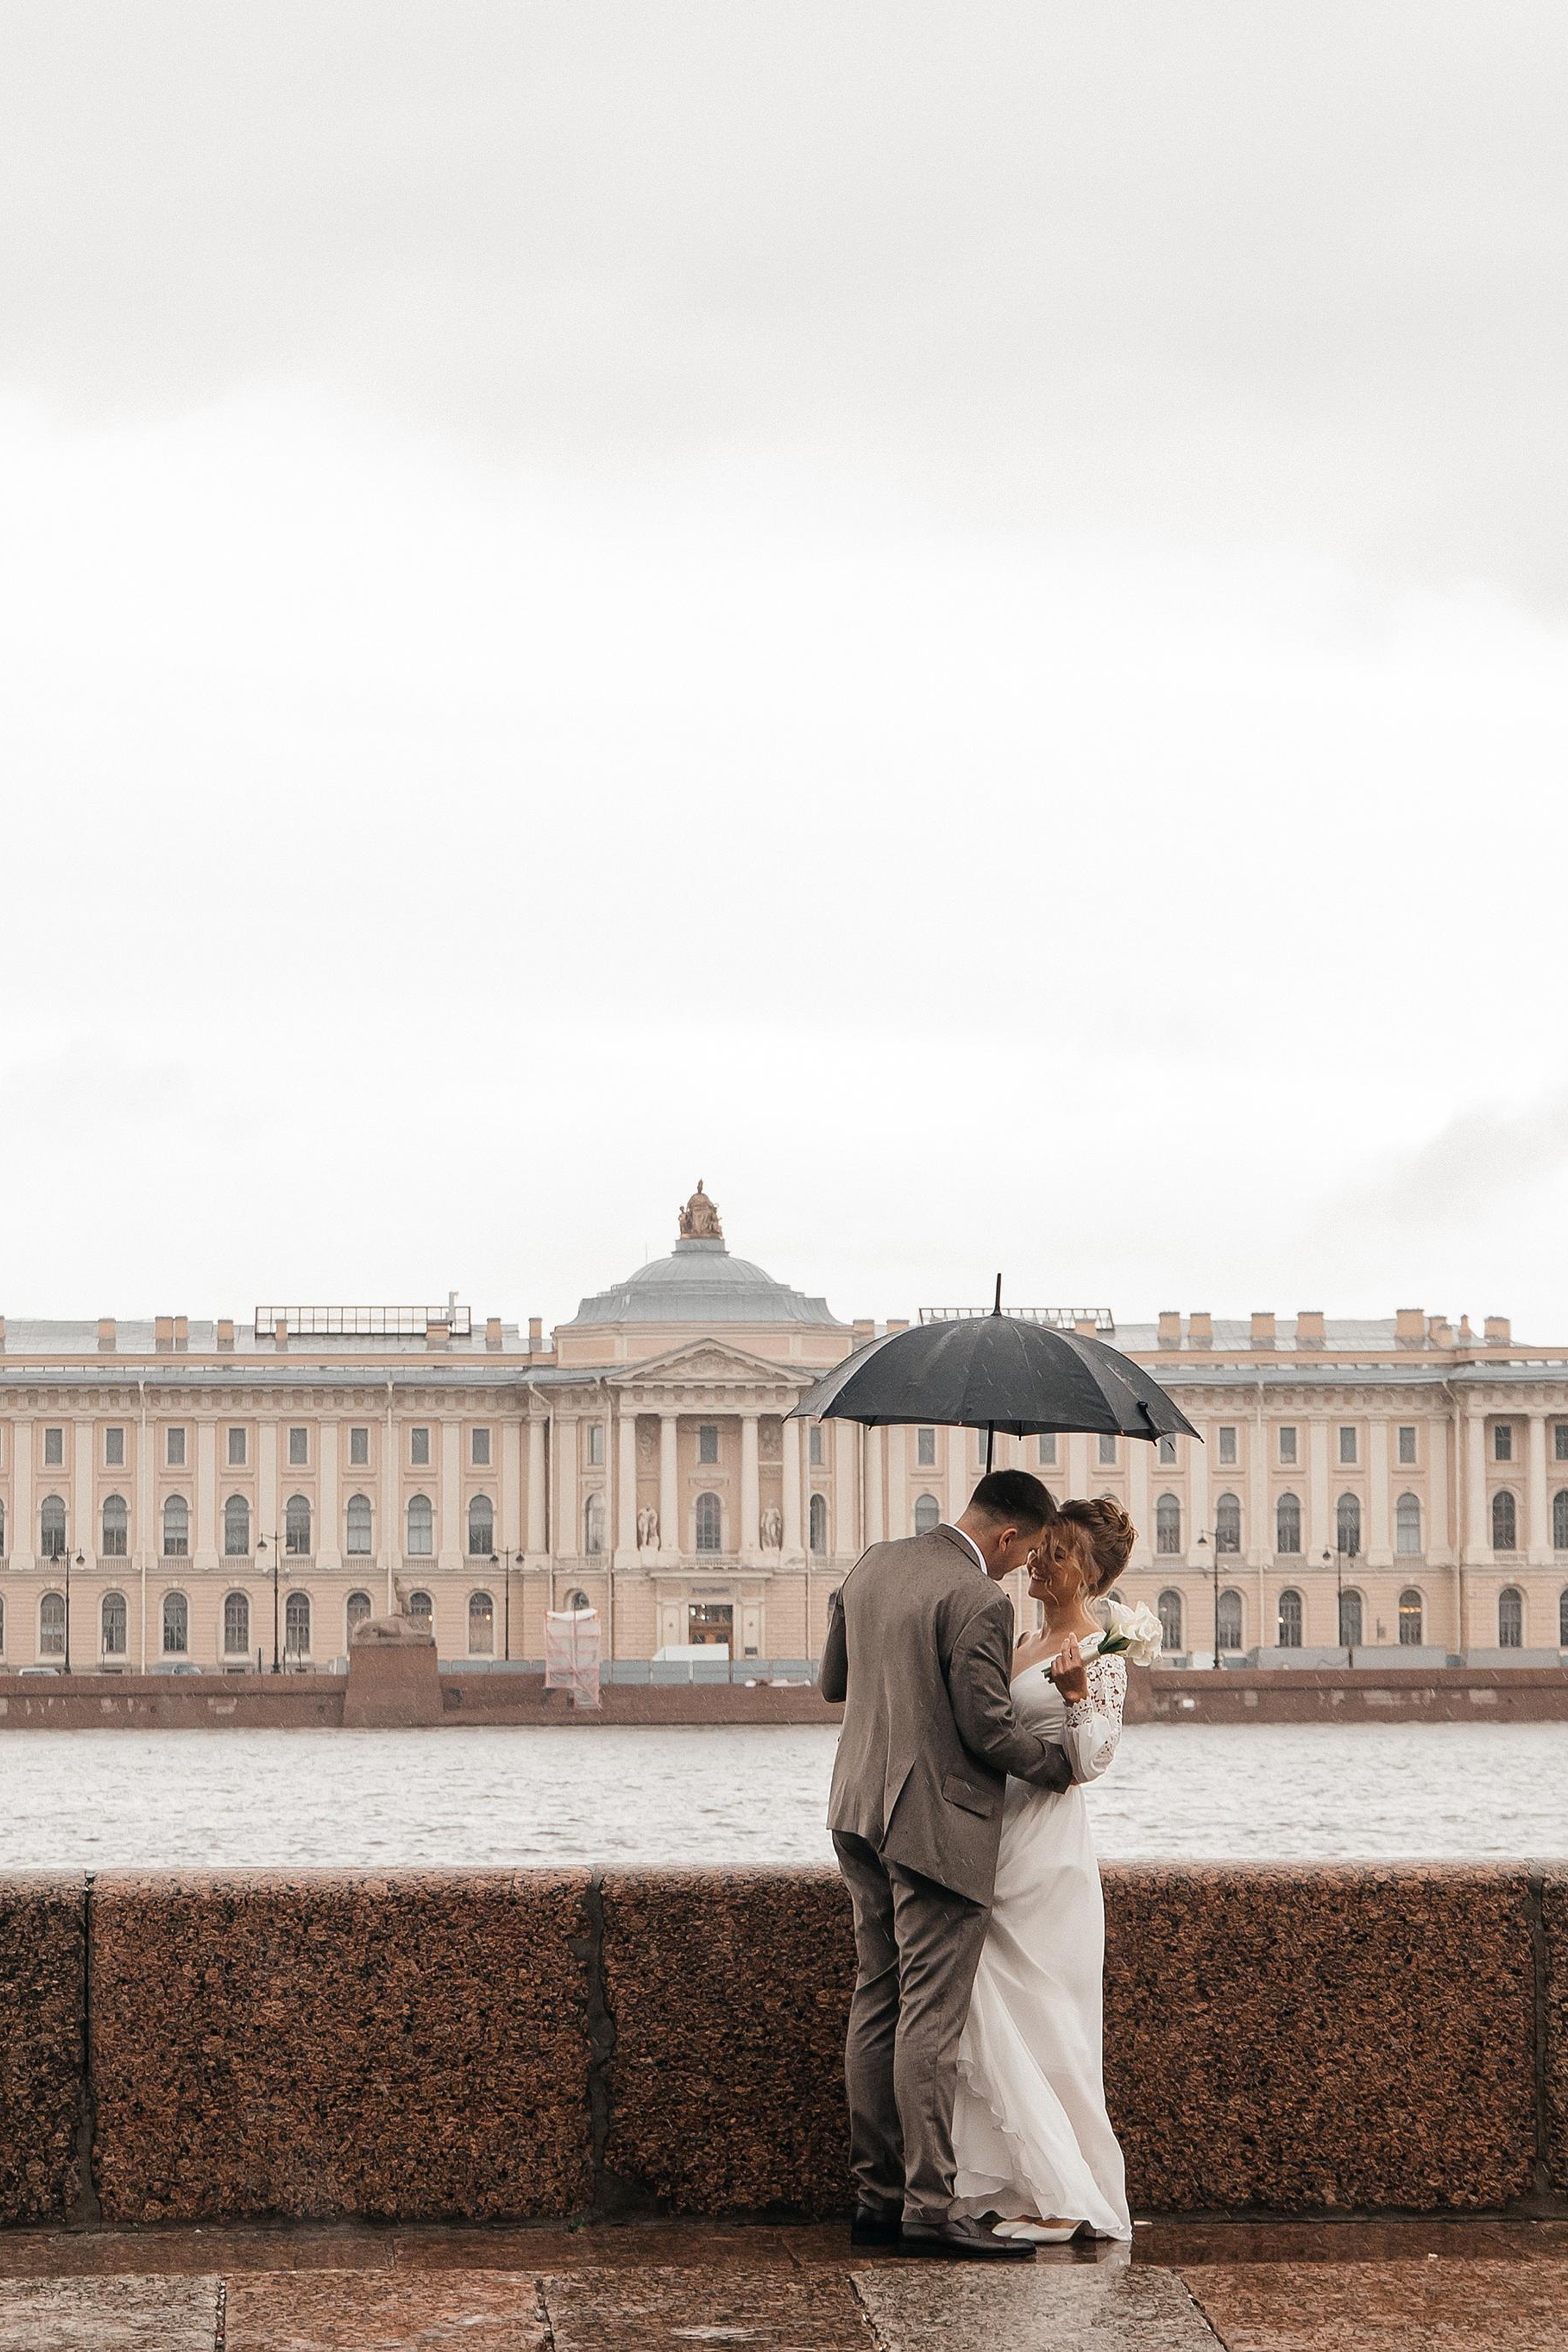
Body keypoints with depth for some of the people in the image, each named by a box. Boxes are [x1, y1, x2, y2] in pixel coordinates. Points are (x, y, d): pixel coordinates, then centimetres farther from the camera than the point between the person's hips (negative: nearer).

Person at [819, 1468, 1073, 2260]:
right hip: (936, 1823, -8)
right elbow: (988, 1728, -17)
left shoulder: (872, 1567, 8)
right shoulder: (979, 1600, -17)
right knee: (929, 2016, -6)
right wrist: (1062, 1764, -1)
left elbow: (832, 1681, 17)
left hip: (861, 1812, 8)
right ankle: (928, 2207, -6)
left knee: (877, 2001, 12)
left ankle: (877, 2195, 15)